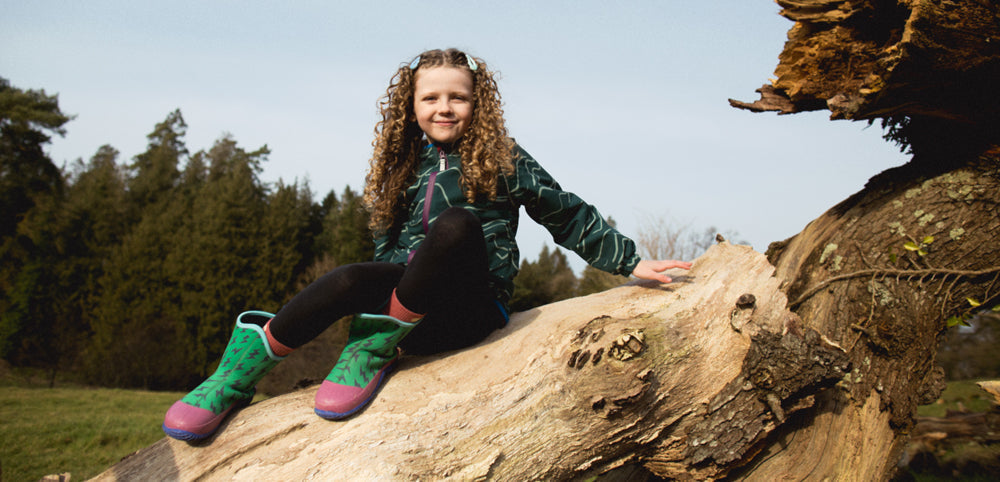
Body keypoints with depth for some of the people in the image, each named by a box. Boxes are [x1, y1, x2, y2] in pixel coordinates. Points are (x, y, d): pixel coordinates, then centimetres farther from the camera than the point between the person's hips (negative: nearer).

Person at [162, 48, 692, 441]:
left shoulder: (501, 160, 6)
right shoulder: (405, 168, 17)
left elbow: (570, 216, 7)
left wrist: (631, 263, 1)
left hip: (470, 310, -3)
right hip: (406, 298, 3)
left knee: (457, 224, -33)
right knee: (352, 278, -31)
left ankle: (377, 347, -24)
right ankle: (244, 368, -23)